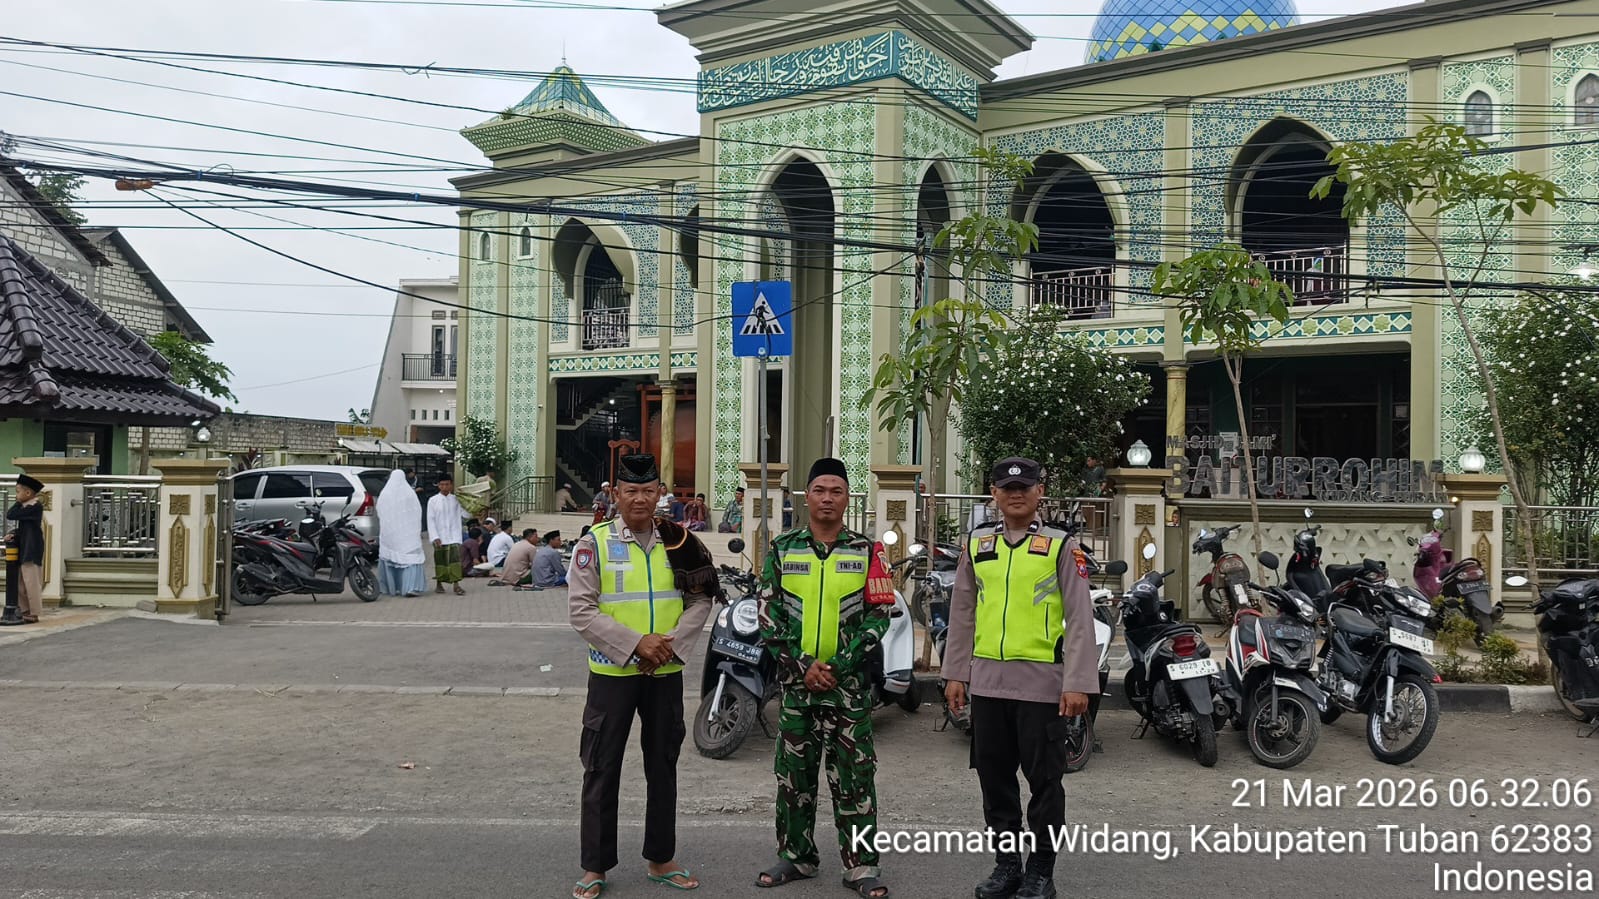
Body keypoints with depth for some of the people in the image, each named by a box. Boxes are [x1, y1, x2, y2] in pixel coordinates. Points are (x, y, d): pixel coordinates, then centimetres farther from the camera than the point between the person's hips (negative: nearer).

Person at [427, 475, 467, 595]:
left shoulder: (456, 499, 5)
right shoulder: (433, 500, 0)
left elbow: (466, 515, 2)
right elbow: (430, 520, -3)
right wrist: (435, 537, -10)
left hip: (454, 536, 1)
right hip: (439, 537, -1)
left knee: (455, 558, -11)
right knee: (440, 560, 7)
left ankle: (456, 584, -14)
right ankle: (439, 583, 22)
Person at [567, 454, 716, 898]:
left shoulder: (678, 542, 3)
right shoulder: (595, 543, -6)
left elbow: (701, 599, 3)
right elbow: (582, 611, -11)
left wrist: (673, 643, -13)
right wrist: (635, 643, -18)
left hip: (666, 672, 3)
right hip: (611, 671, -3)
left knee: (663, 766, 13)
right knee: (602, 769, 4)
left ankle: (661, 859, 27)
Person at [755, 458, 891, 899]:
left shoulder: (866, 552, 2)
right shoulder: (782, 550, 6)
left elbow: (878, 616, -2)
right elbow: (769, 615, 2)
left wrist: (837, 666, -10)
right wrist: (804, 664, -8)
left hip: (849, 681, -2)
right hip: (795, 680, 2)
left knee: (854, 775, 1)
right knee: (793, 772, 9)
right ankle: (796, 856, 22)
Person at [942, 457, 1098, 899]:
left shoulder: (1061, 546, -2)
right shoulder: (976, 545, 9)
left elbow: (1080, 619, -5)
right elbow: (962, 614, 13)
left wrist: (1078, 683, -11)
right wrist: (955, 673, 10)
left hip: (1042, 683, -4)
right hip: (986, 681, 4)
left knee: (1044, 779, 5)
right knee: (994, 776, 12)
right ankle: (1007, 861, 26)